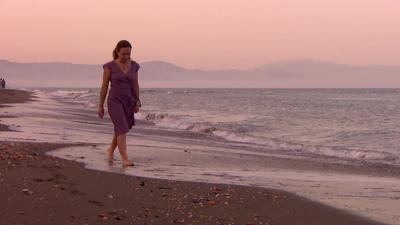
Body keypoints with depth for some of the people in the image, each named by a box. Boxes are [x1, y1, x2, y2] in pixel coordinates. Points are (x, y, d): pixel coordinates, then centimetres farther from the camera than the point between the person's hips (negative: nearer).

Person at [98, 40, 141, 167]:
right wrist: (101, 106, -4)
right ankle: (125, 160, -20)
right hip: (114, 101, -5)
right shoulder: (110, 66, -9)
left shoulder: (133, 65, 2)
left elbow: (135, 85, 8)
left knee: (120, 130, 15)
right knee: (122, 129, -18)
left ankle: (111, 150, 41)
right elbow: (104, 86, -5)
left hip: (128, 102, 5)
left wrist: (137, 103, 4)